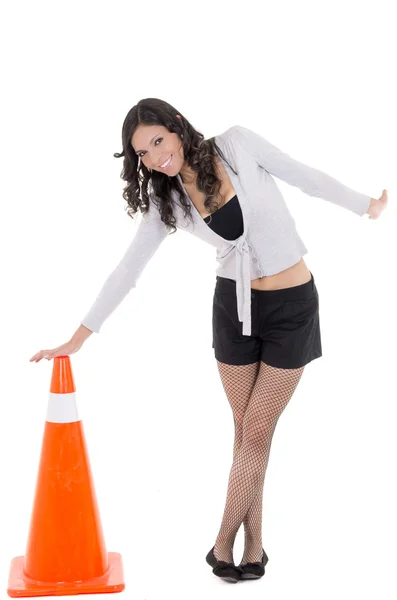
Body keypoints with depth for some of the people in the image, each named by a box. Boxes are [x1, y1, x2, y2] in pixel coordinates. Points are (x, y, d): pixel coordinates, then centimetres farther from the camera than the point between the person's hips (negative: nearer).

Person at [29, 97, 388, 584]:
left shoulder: (238, 145, -13)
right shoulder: (167, 200, -4)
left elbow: (304, 176, -1)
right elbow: (128, 269, -2)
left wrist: (364, 205, 11)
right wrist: (80, 336, -3)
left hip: (292, 306, -3)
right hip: (233, 306, 3)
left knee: (255, 433, 1)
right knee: (246, 431, 8)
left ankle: (224, 543, 13)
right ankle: (254, 544, 20)